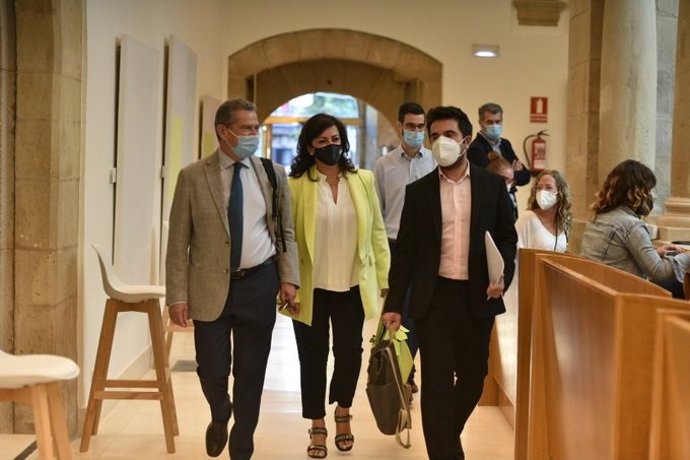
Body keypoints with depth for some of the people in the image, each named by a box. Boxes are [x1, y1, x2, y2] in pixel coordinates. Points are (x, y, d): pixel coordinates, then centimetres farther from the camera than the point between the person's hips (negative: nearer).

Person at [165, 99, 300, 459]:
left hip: (259, 284, 2)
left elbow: (285, 232, 8)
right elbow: (178, 242, -2)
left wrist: (288, 278, -4)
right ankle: (220, 419, 35)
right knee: (212, 370, 0)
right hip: (211, 287, -1)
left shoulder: (273, 174, 3)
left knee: (250, 374, 8)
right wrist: (177, 295, -8)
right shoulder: (193, 177, -3)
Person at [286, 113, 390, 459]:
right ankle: (317, 427, 24)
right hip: (311, 287, -2)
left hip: (352, 286, 2)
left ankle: (343, 413, 35)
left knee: (349, 352, 8)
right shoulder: (295, 185, -5)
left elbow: (377, 231, 6)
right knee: (313, 357, 7)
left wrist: (384, 278, 3)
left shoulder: (363, 180, 4)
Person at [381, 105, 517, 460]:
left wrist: (503, 276, -12)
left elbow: (507, 237, 7)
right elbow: (405, 250, 2)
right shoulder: (418, 191, 2)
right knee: (436, 381, -4)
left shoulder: (493, 185, 3)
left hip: (478, 296, 1)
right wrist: (394, 304, -3)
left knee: (473, 375, 13)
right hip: (434, 297, -1)